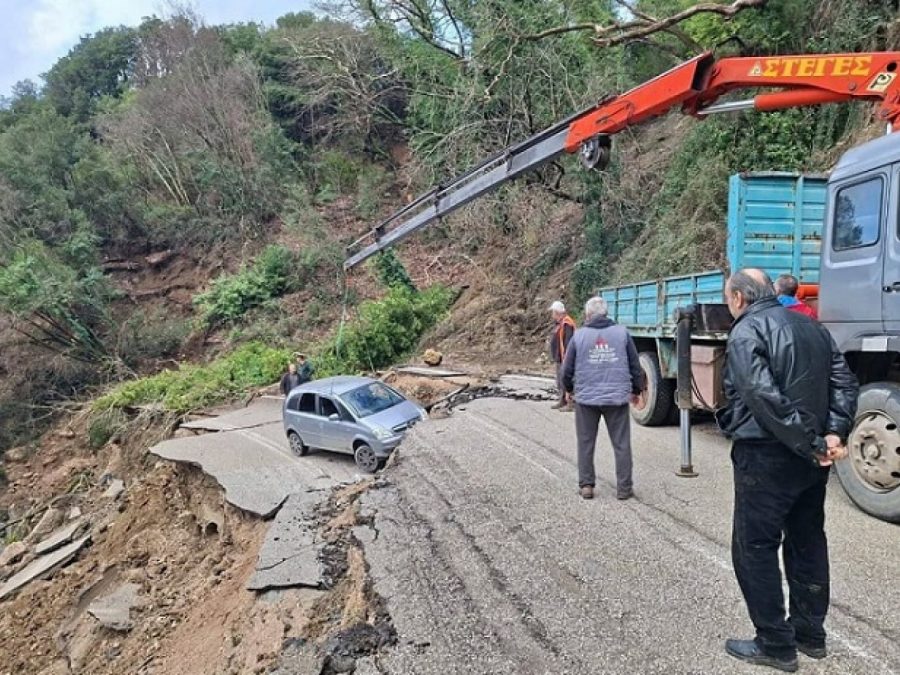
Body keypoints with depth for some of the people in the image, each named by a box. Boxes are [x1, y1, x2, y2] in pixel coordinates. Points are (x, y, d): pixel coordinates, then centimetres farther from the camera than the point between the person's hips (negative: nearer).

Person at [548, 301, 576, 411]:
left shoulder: (566, 323, -18)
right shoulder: (559, 323, 15)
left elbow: (568, 342, -24)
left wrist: (566, 356, -26)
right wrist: (556, 356, 21)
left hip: (564, 357, -11)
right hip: (559, 357, 11)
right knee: (560, 380, 16)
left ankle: (570, 403, -4)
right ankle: (562, 401, 25)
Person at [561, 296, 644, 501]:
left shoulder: (579, 335, -1)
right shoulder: (622, 333, 2)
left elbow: (567, 368, 4)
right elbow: (635, 365, 8)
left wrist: (569, 389, 23)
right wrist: (636, 390, 23)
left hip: (586, 398, 0)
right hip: (617, 398, 1)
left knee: (586, 443, 11)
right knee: (621, 444, 9)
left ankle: (586, 485, 16)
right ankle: (624, 488, 12)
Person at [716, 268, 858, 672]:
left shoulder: (746, 332, -13)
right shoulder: (811, 327, 12)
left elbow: (766, 398, -24)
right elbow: (845, 383, 6)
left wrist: (810, 445, -18)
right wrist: (834, 434, -4)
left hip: (766, 456, -8)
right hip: (811, 457, 8)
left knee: (754, 549, 4)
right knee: (807, 543, 19)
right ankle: (810, 633, 32)